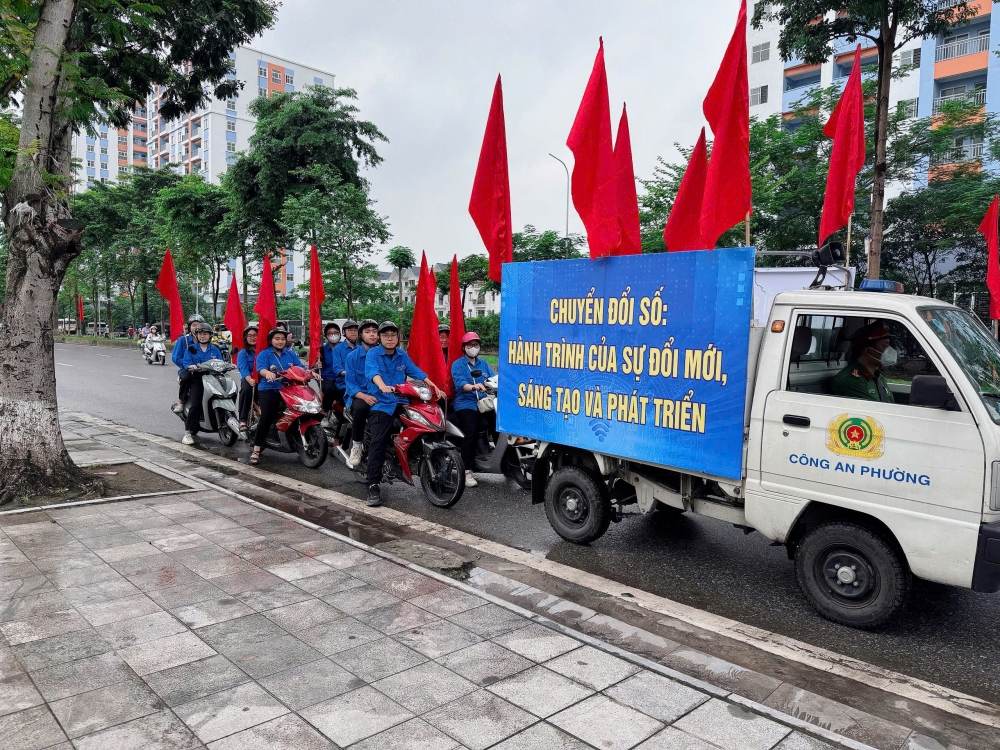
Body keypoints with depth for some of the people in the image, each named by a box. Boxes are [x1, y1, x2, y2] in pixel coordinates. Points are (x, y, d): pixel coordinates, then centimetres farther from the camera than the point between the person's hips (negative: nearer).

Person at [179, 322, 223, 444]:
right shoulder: (190, 349, 13)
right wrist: (191, 366, -23)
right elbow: (186, 362, 0)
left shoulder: (215, 350, 19)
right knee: (196, 405, -20)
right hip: (197, 379, -3)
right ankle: (188, 432, -17)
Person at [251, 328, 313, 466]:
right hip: (269, 390, -4)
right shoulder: (264, 354, 6)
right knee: (267, 417, -23)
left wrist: (310, 372, -16)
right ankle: (256, 450, -20)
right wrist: (268, 373, -37)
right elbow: (261, 368, -13)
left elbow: (300, 367, 7)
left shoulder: (291, 354, 19)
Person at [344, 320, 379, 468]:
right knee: (360, 407, -37)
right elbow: (350, 383, -5)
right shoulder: (352, 356, 4)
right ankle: (356, 445, -17)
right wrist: (364, 396, -24)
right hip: (358, 395, -1)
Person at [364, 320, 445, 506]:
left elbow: (417, 373, 9)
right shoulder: (373, 354, -1)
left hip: (401, 403, 5)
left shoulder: (403, 356, 16)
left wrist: (435, 388, -4)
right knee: (378, 442, -18)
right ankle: (373, 486, -19)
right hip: (381, 405, -5)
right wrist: (382, 386, -41)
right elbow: (372, 372, -21)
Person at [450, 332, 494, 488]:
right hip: (465, 404, -5)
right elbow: (460, 383, -15)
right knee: (471, 432, -25)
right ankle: (467, 471, -22)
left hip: (483, 403, 5)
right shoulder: (457, 364, 4)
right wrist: (474, 387, -35)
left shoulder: (483, 364, 20)